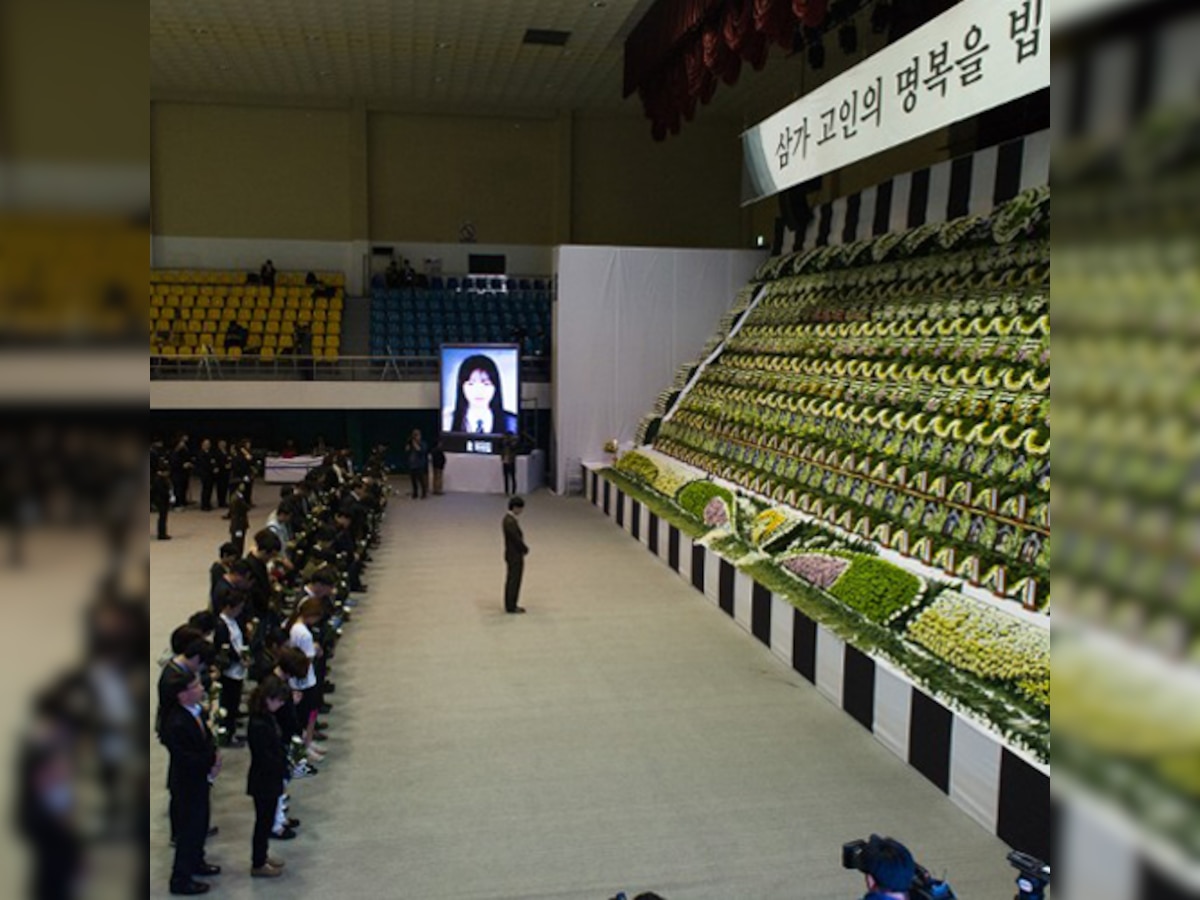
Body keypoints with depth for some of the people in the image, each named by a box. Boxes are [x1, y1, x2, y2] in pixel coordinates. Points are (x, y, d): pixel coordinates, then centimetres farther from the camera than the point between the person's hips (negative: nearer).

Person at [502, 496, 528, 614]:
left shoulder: (508, 518, 8)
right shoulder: (510, 521, -25)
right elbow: (517, 539, -23)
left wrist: (523, 549, 5)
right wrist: (525, 549, -8)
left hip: (512, 554, 10)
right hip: (515, 556, -10)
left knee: (512, 580, 17)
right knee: (514, 581, 0)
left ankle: (510, 605, 26)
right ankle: (511, 607, 9)